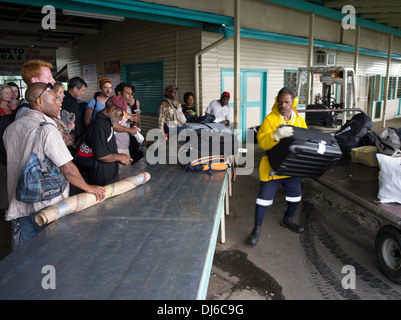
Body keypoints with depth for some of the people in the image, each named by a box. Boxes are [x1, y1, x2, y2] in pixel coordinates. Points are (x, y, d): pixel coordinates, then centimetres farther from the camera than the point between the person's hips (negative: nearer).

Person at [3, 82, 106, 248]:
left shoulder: (11, 128, 6)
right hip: (47, 207, -7)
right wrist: (88, 188, -5)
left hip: (18, 206, 7)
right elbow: (68, 169, -20)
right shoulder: (46, 128, -18)